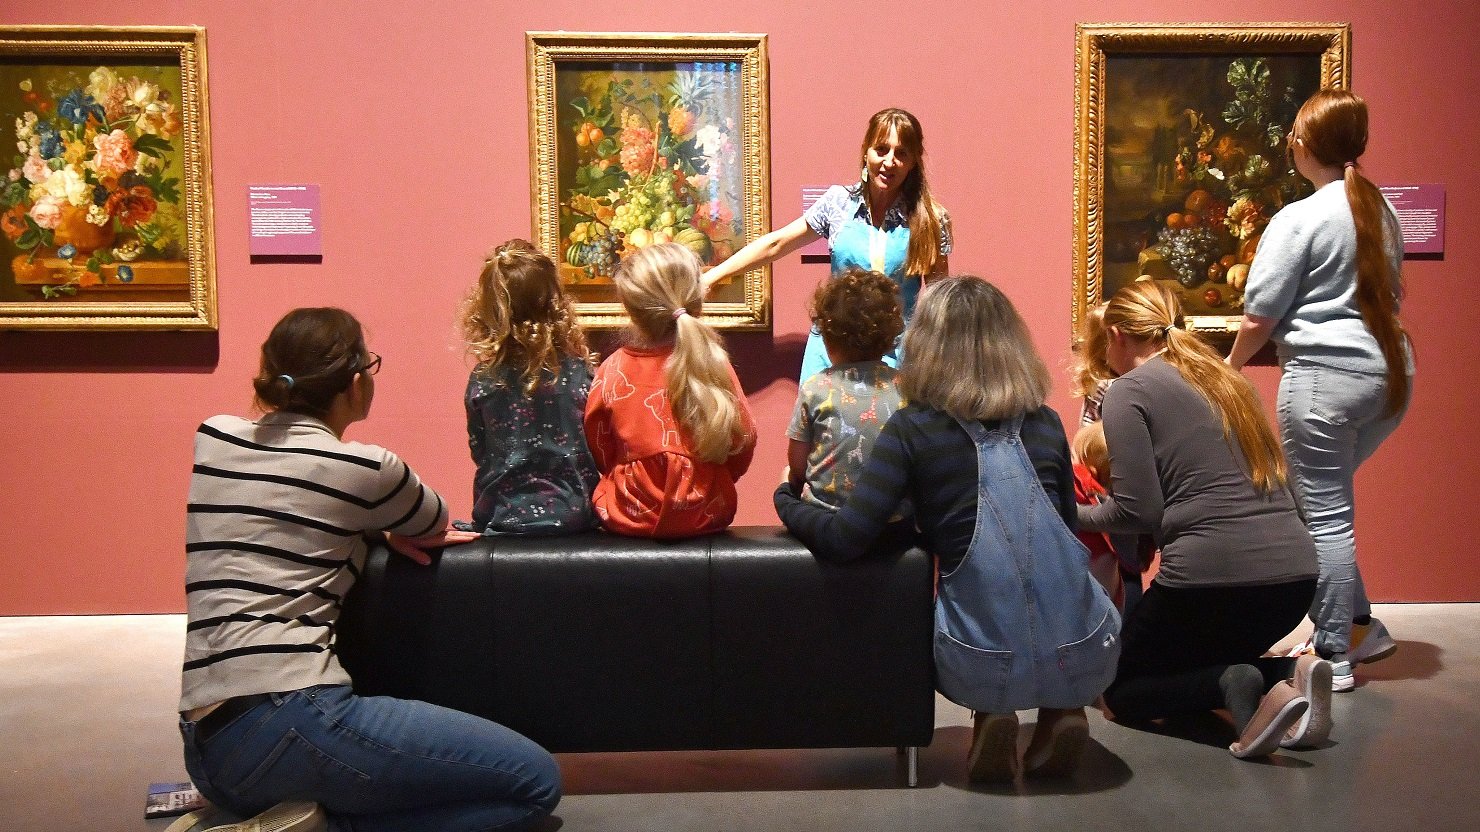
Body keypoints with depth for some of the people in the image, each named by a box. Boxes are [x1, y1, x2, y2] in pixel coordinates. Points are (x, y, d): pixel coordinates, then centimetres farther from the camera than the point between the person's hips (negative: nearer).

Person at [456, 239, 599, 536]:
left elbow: (480, 454, 3)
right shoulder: (579, 374, -10)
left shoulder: (480, 382, -7)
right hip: (571, 518, -1)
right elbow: (598, 451, -3)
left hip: (500, 519, 1)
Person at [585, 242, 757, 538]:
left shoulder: (612, 370, -10)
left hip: (631, 516, 0)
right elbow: (744, 440, -1)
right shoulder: (714, 364, -11)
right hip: (707, 515, 1)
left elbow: (599, 452, 2)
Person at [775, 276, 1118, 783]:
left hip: (986, 665, -2)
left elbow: (845, 539, -9)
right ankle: (1064, 711, 16)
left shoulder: (912, 428, -3)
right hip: (1086, 657, 2)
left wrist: (786, 502, 11)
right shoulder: (1046, 423, 8)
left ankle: (994, 716, 10)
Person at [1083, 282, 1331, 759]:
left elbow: (1137, 511, -9)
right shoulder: (1223, 378, 19)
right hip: (1295, 572, 7)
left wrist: (1073, 516, 9)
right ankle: (1288, 678, 2)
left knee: (1119, 689, 15)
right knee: (1211, 657, 31)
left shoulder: (1129, 390, -2)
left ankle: (1233, 688, -11)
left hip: (1213, 576, -7)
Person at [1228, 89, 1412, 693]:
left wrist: (1233, 361, 8)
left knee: (1324, 514, 1)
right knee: (1325, 500, 20)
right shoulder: (1381, 211, 11)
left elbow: (1258, 317, -10)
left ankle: (1334, 657, 9)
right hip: (1390, 376, 8)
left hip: (1325, 376, -8)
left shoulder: (1298, 219, -11)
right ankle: (1358, 626, 23)